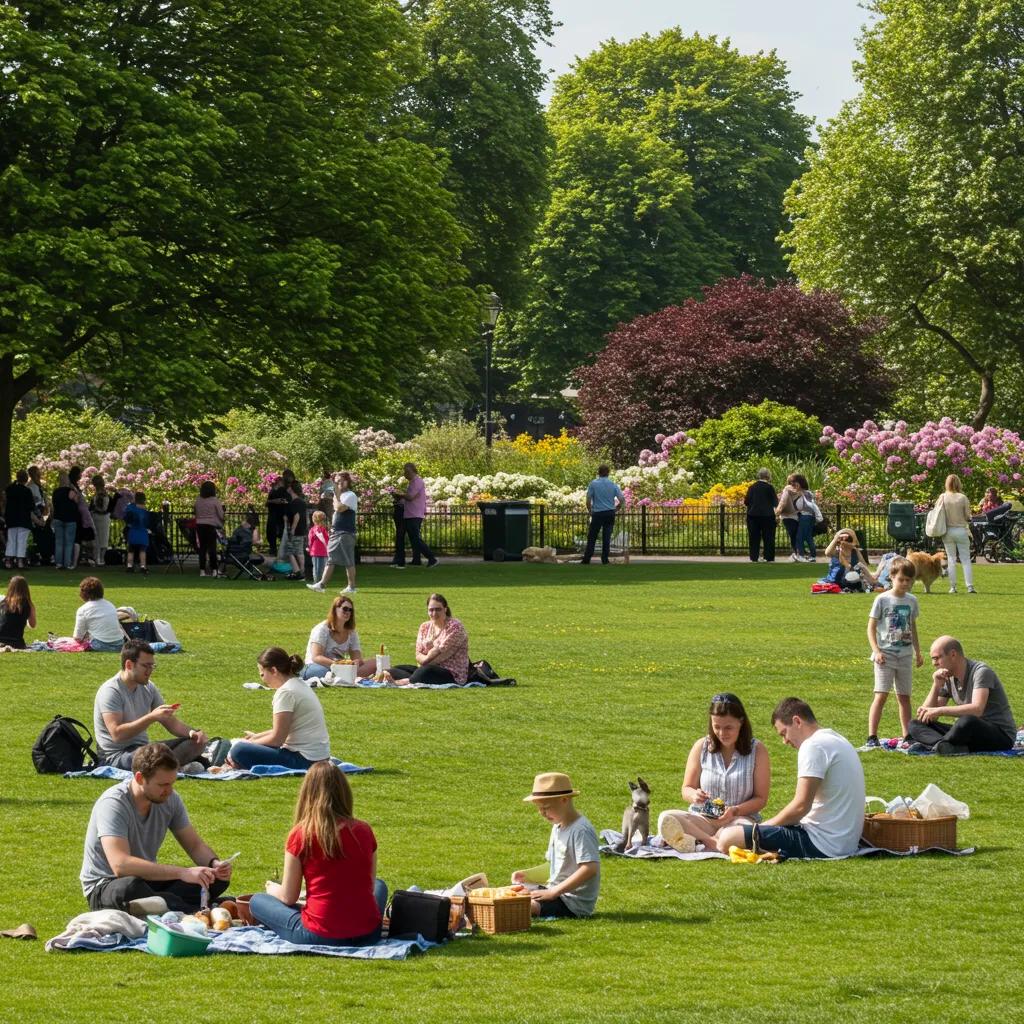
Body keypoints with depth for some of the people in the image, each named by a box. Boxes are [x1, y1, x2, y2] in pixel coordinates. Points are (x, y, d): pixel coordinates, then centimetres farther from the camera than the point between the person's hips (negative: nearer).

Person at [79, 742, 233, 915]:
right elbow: (120, 865, -37)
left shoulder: (169, 800, -3)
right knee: (130, 888, -42)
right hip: (105, 887, -7)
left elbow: (194, 845, 7)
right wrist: (183, 873, -41)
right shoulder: (113, 804, -24)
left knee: (218, 878, -13)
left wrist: (215, 863, -17)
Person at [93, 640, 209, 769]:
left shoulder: (148, 688, 10)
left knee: (197, 742, -7)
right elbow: (117, 734, -25)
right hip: (114, 757, -9)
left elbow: (171, 722, 15)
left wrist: (191, 732, -6)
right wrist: (152, 717, -30)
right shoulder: (110, 691, -14)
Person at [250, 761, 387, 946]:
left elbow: (288, 897, -2)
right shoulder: (364, 832, 0)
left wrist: (272, 889, 22)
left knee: (257, 902, 19)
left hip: (321, 936, -3)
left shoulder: (300, 835, -9)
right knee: (379, 886, 35)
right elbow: (370, 885, 10)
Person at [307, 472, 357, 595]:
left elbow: (339, 508, -25)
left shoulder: (350, 496, -11)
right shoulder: (341, 495, 17)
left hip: (346, 534, -9)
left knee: (348, 561, -4)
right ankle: (321, 584, 2)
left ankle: (351, 587, 2)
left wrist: (336, 494, -14)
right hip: (336, 532, 9)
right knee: (330, 560, 5)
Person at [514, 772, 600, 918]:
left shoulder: (581, 830, -18)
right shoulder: (558, 827, 13)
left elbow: (590, 868, -28)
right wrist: (527, 875, 8)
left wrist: (554, 891, -26)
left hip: (573, 903, -10)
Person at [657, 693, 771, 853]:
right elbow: (686, 789, 11)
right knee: (666, 819, -29)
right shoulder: (701, 747, 6)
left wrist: (735, 811, -19)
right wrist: (694, 795, -15)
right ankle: (713, 842, -43)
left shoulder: (757, 750, 0)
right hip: (702, 819, 3)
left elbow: (760, 798, 0)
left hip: (740, 818, -3)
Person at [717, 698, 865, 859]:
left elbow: (801, 806, -19)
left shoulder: (813, 746, -14)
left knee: (728, 838, -17)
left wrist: (764, 826, -3)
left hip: (822, 844, -11)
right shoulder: (837, 740, 17)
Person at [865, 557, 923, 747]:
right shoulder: (882, 600, -6)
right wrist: (876, 651, -15)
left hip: (905, 655, 5)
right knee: (881, 695, -12)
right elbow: (871, 627, -5)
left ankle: (906, 735, 16)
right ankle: (872, 736, -13)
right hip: (885, 654, -5)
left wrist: (918, 652, 21)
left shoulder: (911, 601, 8)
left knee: (904, 696, 10)